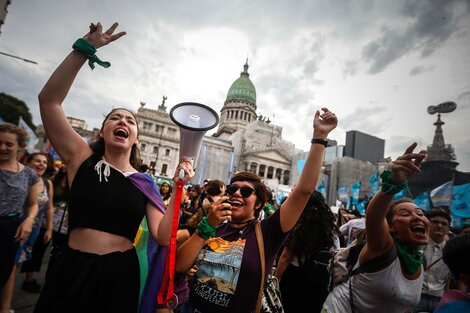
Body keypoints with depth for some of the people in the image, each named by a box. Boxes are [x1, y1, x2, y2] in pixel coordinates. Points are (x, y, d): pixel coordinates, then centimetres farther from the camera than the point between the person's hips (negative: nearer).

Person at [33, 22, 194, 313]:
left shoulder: (145, 183, -3)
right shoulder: (82, 158, -4)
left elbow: (163, 236, -11)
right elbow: (49, 99, -12)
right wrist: (86, 48, -16)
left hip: (119, 275, 1)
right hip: (71, 270, -1)